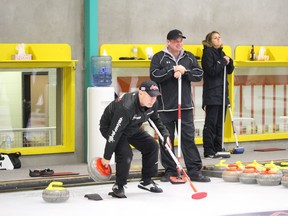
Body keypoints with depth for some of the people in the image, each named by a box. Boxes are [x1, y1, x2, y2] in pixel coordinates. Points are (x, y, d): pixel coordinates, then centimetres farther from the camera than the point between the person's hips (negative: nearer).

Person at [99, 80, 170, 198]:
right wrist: (107, 157, -30)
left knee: (152, 146, 0)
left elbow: (156, 120, 9)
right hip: (109, 127, -8)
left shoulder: (152, 103, -16)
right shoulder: (126, 107, -40)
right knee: (125, 153, -26)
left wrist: (165, 134, -2)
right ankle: (118, 187, -7)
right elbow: (114, 132, -35)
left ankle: (146, 181, 13)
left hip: (132, 128, 8)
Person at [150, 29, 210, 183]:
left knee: (189, 138, 0)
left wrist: (184, 71, -13)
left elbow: (199, 75, 3)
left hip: (185, 105, 2)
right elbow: (154, 76, -12)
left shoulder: (189, 57, 11)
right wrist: (172, 70, -17)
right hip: (165, 106, -2)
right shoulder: (159, 58, 1)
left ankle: (194, 171, 2)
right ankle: (170, 171, 11)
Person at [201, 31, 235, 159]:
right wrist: (223, 61, -13)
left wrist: (229, 62, -1)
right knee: (210, 123, -7)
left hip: (222, 93, 8)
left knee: (220, 123, 10)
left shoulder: (221, 53, 17)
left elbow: (229, 71, 17)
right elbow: (211, 70, -18)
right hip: (212, 94, -8)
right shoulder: (208, 52, -7)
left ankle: (218, 149, 16)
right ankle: (209, 152, -6)